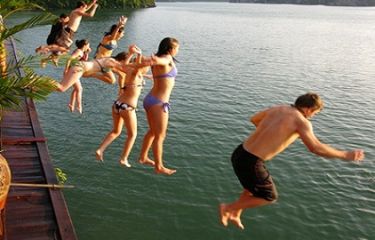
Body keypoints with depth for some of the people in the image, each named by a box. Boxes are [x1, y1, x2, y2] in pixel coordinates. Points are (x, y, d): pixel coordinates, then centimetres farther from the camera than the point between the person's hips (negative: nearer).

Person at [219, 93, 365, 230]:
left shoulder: (277, 109, 13)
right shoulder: (301, 121, -10)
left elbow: (254, 119, 28)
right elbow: (315, 148, -23)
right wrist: (345, 155, -12)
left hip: (239, 154, 8)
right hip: (250, 163, -8)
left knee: (255, 186, 34)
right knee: (269, 197, 16)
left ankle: (235, 215, 43)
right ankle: (228, 208, 21)